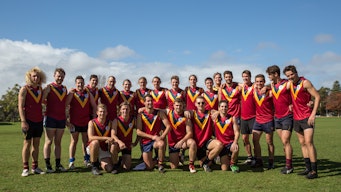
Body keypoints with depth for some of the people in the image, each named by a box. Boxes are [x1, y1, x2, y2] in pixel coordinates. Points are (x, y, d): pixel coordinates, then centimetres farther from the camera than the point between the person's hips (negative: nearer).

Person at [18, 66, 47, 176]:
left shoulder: (41, 89, 10)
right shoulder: (24, 89, -5)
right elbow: (20, 106, -10)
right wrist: (23, 121, -16)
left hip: (39, 121, 5)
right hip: (29, 121, -5)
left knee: (36, 144, 8)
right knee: (27, 143, 0)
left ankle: (35, 167, 15)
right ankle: (25, 168, 7)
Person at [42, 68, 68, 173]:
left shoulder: (65, 89, 13)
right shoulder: (49, 87, -3)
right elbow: (41, 100, -12)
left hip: (61, 119, 5)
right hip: (51, 118, -5)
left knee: (58, 142, 9)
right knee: (49, 142, 0)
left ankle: (58, 164, 14)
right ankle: (48, 165, 4)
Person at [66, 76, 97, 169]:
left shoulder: (88, 93, 6)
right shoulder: (72, 93, -5)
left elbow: (94, 106, 12)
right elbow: (65, 106, -8)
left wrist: (94, 118, 6)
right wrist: (66, 120, -11)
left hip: (86, 122, 3)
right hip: (74, 122, -3)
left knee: (86, 141, 10)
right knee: (74, 141, 3)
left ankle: (86, 160, 20)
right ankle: (71, 161, 9)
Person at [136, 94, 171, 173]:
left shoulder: (159, 113, -2)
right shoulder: (141, 115, -5)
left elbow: (168, 126, -6)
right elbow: (138, 132, -10)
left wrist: (162, 136, -21)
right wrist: (152, 137, -18)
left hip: (157, 139, 0)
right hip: (146, 141, 0)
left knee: (161, 144, -38)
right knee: (149, 167, -3)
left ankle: (160, 164, -13)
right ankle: (155, 161, 35)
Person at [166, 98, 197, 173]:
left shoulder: (186, 118, -10)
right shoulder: (168, 112, -4)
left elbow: (190, 133, -14)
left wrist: (182, 141, -28)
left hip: (183, 140, -1)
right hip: (172, 142, 2)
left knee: (192, 143, -37)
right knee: (173, 167, -2)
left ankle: (191, 165, -17)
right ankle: (177, 155, 33)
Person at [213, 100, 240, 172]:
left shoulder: (232, 118, 2)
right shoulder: (215, 118, 4)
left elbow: (237, 132, -6)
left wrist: (235, 142, -21)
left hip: (231, 143, 0)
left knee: (236, 149, -38)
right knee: (224, 169, -10)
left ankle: (233, 163, -5)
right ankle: (227, 158, 27)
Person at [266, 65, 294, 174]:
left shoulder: (287, 84, -11)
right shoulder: (272, 85, 8)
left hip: (287, 117, -6)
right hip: (277, 117, 6)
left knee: (285, 141, -8)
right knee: (283, 142, 9)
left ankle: (289, 166, 0)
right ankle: (288, 164, 16)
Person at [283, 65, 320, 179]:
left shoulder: (305, 83, -11)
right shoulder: (290, 83, 6)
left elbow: (317, 97, -12)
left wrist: (313, 114, -18)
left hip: (307, 117, -7)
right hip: (296, 118, 7)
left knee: (308, 142, -13)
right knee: (302, 143, 9)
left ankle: (314, 171, -9)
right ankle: (308, 168, 17)